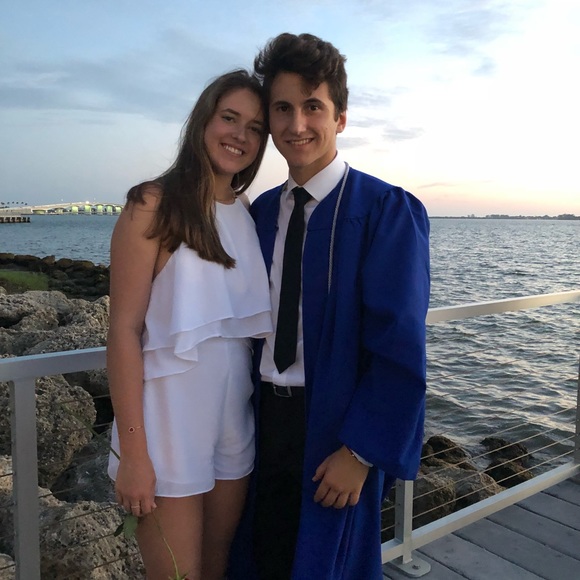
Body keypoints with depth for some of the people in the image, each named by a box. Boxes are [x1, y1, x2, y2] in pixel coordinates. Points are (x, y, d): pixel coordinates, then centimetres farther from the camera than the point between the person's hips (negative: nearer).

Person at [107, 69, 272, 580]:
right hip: (171, 419, -5)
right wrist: (133, 453, -15)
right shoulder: (155, 205, -11)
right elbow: (124, 330, -14)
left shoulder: (246, 217, 7)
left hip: (235, 418, 6)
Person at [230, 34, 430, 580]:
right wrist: (250, 407, 5)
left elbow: (400, 349, -17)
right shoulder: (262, 211, 4)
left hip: (338, 430, -5)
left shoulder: (388, 210, -14)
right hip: (267, 417, 5)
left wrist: (360, 453, -16)